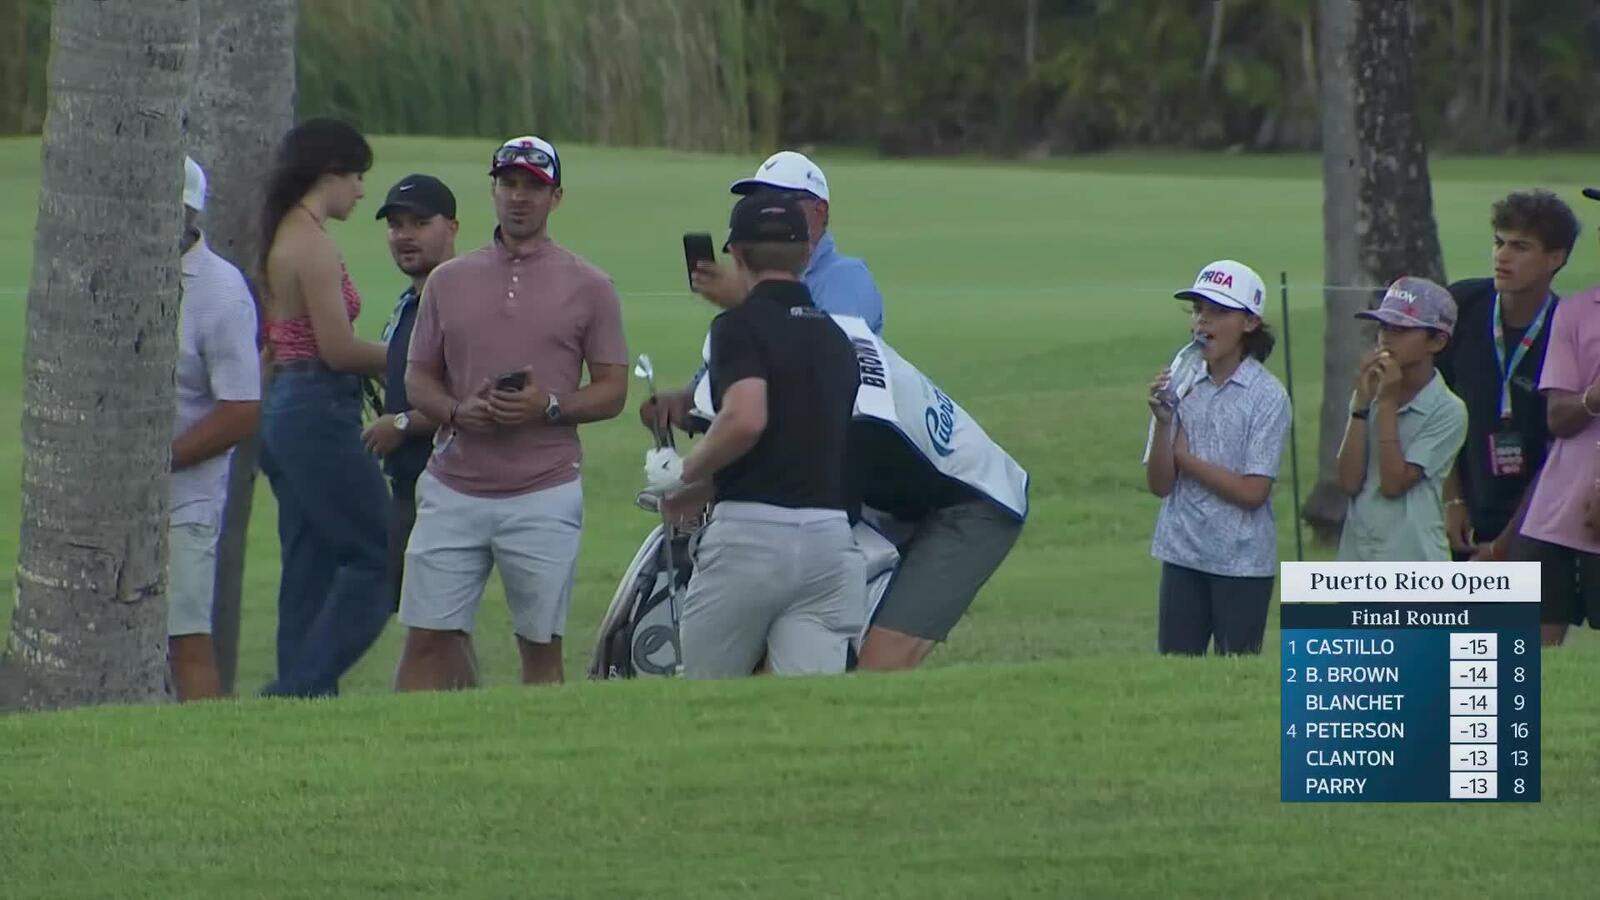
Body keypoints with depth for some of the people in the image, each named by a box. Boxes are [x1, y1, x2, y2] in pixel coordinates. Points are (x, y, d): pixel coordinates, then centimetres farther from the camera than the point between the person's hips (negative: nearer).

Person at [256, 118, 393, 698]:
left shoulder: (282, 237, 16)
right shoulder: (312, 242, -14)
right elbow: (338, 348, -17)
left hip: (284, 406, 10)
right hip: (319, 412, -10)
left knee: (311, 572, 10)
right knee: (374, 559, -6)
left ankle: (300, 694, 9)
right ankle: (303, 688, -10)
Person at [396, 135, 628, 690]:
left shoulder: (588, 287, 5)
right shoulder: (448, 281, 13)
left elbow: (612, 391, 4)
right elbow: (417, 379, 14)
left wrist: (549, 407, -15)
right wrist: (458, 410, -8)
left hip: (544, 497, -2)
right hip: (453, 491, 2)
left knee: (541, 646, 2)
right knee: (427, 638, -2)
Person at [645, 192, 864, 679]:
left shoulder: (741, 325, -4)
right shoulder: (836, 336, 19)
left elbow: (745, 419, -22)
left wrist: (684, 473, -4)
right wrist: (700, 492, 36)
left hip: (753, 533, -5)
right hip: (830, 535, 5)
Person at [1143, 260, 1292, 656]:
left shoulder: (1267, 396, -9)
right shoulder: (1181, 388, 4)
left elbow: (1252, 491, -14)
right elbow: (1159, 484, 2)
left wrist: (1184, 456, -8)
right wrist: (1163, 423, -14)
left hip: (1242, 563, -4)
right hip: (1183, 556, 4)